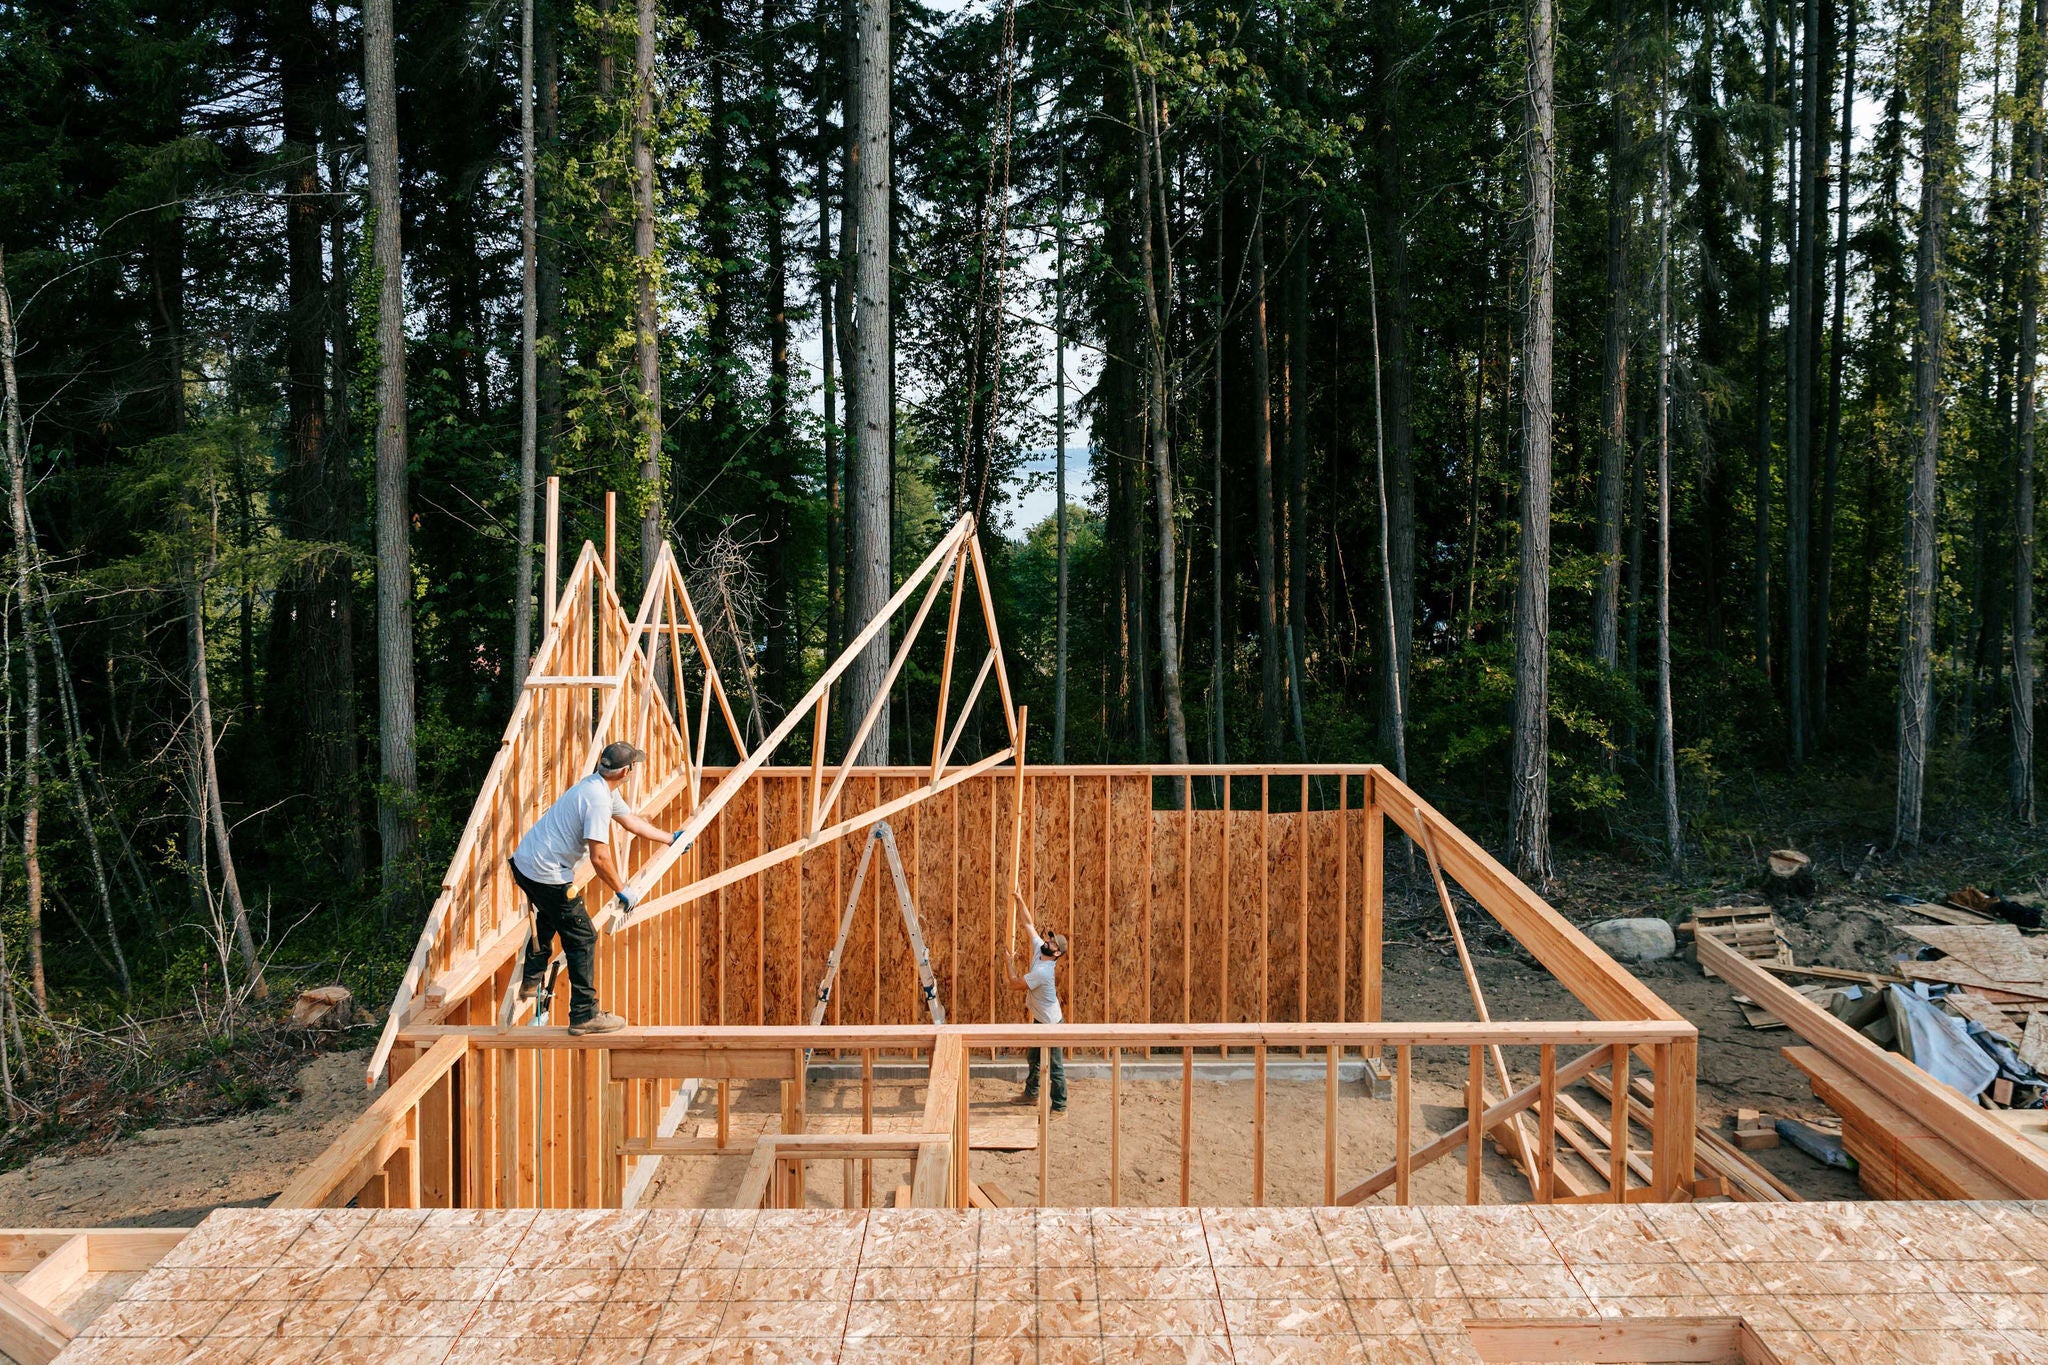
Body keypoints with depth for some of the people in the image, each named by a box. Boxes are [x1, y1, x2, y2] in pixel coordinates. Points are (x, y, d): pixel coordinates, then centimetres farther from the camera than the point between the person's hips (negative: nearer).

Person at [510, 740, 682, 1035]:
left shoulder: (601, 787, 10)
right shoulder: (598, 800, -23)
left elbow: (631, 821, 24)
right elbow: (599, 858, -25)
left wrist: (670, 838, 34)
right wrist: (622, 892, -11)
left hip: (523, 862, 11)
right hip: (546, 875, -11)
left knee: (548, 920, 35)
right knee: (583, 938, -2)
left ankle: (531, 983, 49)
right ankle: (585, 1016, 2)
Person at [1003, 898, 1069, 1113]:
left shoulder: (1042, 971, -30)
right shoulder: (1038, 947, -7)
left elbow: (1015, 982, -22)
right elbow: (1029, 924, -1)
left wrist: (1010, 962, -9)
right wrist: (1020, 900, -6)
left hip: (1050, 1023, -10)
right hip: (1039, 1019, 10)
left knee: (1054, 1065, -1)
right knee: (1034, 1058, 23)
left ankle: (1060, 1107, 6)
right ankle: (1031, 1093, 40)